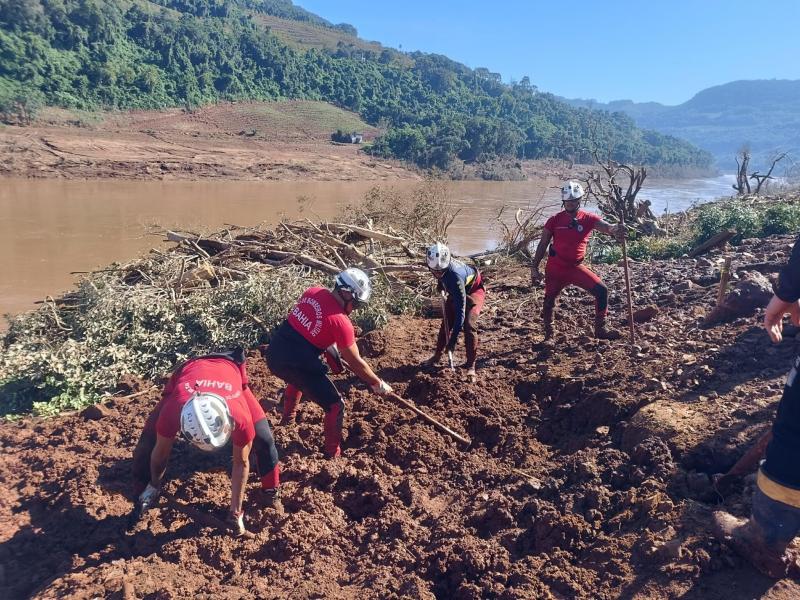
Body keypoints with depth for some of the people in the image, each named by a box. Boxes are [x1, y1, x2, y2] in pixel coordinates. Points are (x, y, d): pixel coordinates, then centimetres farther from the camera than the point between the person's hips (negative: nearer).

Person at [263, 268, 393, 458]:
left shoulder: (312, 292, 4)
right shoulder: (341, 322, -14)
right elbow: (356, 363, -5)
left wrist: (331, 349, 22)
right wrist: (378, 384, 8)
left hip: (274, 353, 8)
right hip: (296, 364, -8)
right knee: (336, 406, 6)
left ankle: (288, 417, 59)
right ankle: (333, 454, 15)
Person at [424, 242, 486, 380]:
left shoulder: (455, 276, -44)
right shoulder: (437, 265, -26)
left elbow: (460, 310, -42)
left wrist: (453, 338, -42)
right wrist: (441, 284, 6)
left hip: (473, 290, -7)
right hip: (455, 292, 7)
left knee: (469, 325, -21)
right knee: (446, 322, 6)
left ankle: (470, 365, -10)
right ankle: (437, 355, 23)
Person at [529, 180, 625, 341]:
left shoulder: (588, 219, -4)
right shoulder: (555, 220, -4)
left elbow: (606, 227, -22)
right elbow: (542, 245, 1)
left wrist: (615, 229, -47)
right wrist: (534, 268, -3)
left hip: (575, 268, 1)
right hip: (555, 269, 0)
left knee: (601, 290, -11)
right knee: (549, 301, 8)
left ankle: (600, 329, 2)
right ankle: (548, 333, 32)